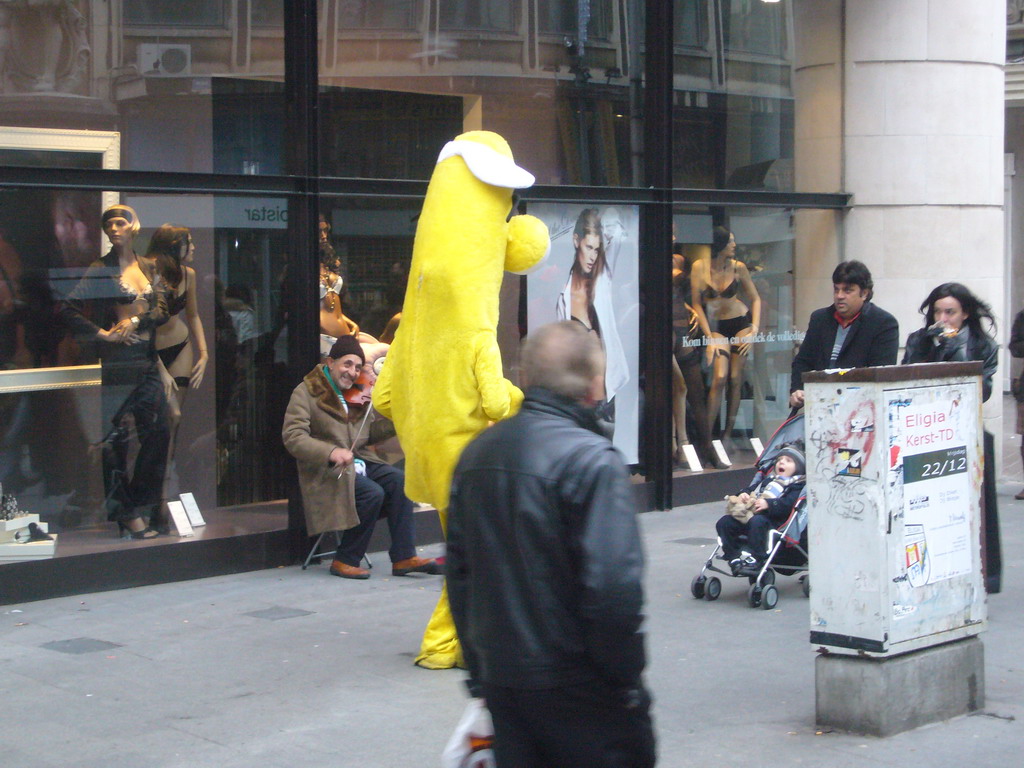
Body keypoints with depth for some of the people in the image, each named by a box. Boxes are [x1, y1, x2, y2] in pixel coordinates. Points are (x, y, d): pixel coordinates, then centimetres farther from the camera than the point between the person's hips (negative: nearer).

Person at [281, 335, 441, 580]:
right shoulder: (306, 392, -5)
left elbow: (372, 433, 17)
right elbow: (292, 436, -17)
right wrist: (331, 452, -32)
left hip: (361, 462, 6)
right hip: (327, 469, -6)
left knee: (399, 481, -17)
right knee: (373, 493, -27)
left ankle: (404, 557, -15)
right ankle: (345, 561, -13)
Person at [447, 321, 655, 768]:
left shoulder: (477, 453, 7)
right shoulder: (593, 461, -17)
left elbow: (458, 572, 12)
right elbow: (614, 587, -22)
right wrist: (626, 679, -9)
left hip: (501, 679, 7)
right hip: (577, 684, -7)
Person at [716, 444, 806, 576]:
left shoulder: (796, 486, 8)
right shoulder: (768, 479, 34)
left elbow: (788, 504, -10)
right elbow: (752, 488, 29)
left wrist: (768, 504, -22)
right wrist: (743, 494, 6)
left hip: (774, 519, -8)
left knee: (757, 522, -40)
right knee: (724, 522, -11)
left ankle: (756, 561, -37)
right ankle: (734, 558, -15)